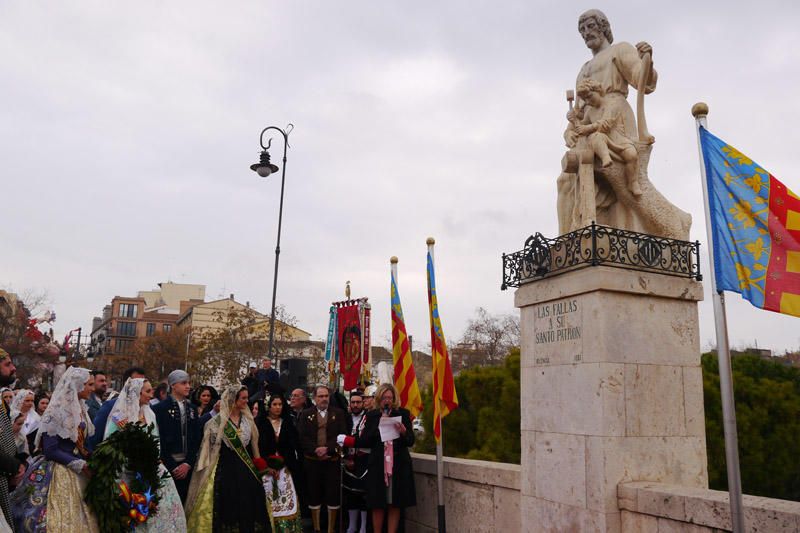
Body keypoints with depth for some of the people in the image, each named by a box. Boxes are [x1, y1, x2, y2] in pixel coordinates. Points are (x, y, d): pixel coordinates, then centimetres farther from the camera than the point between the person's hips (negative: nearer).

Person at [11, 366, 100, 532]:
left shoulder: (79, 408, 9)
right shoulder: (56, 411, -15)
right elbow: (50, 450, -17)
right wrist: (81, 464, -18)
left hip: (78, 474, 7)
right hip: (59, 474, -7)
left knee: (78, 519, 9)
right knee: (62, 519, -2)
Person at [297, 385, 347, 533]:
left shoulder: (339, 413, 5)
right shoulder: (306, 414, 6)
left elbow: (342, 435, -4)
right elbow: (302, 437, -3)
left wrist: (327, 448, -17)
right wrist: (316, 450, -16)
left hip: (333, 460, 0)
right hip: (312, 461, 1)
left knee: (333, 495, 2)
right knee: (314, 495, 7)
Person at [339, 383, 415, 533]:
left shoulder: (403, 414, 2)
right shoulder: (372, 416, 5)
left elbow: (410, 441, -3)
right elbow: (364, 441, -1)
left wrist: (403, 431, -19)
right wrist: (379, 425, -9)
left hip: (399, 465, 0)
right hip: (378, 466, 0)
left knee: (395, 504, 4)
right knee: (377, 504, 3)